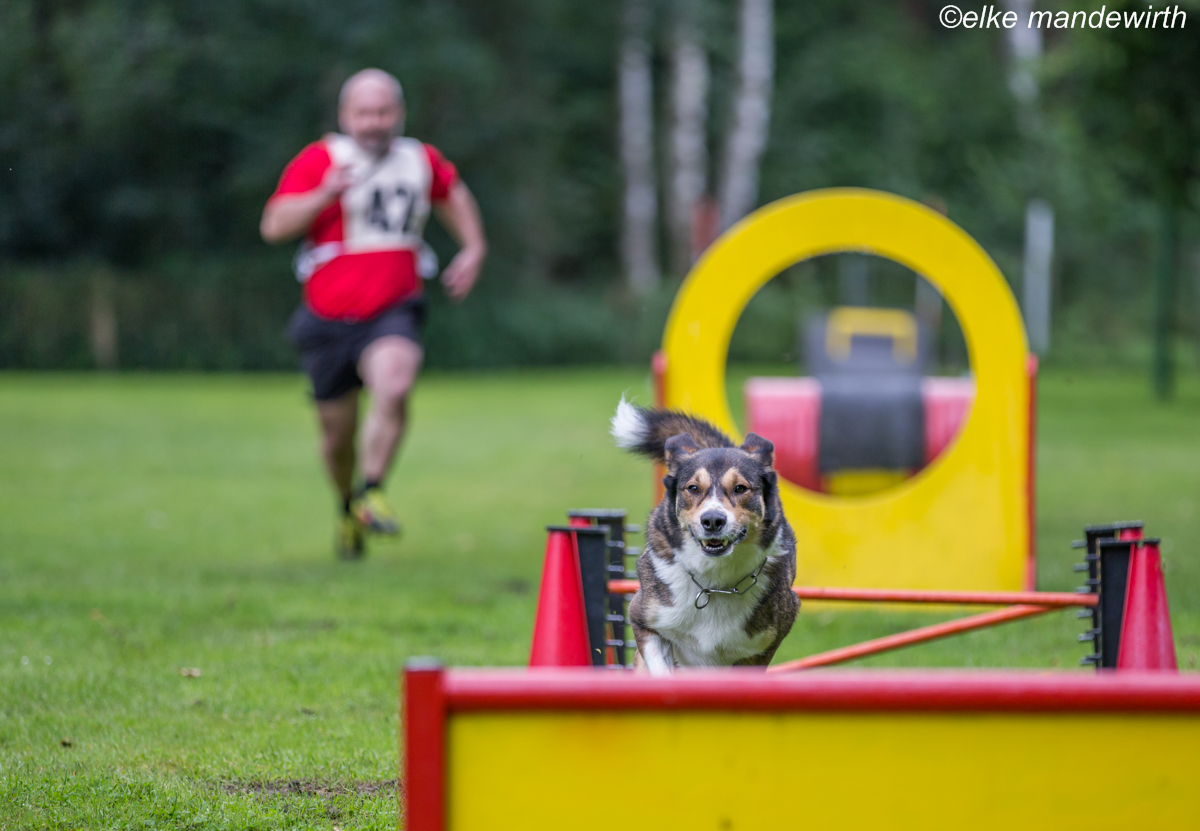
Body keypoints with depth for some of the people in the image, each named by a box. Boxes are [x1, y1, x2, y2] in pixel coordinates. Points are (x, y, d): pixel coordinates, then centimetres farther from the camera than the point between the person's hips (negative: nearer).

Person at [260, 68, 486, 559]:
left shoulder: (421, 160, 6)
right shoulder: (318, 161, -6)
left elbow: (452, 195, 29)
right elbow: (274, 226, -15)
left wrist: (473, 249, 17)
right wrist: (324, 196, -29)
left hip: (393, 314, 1)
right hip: (329, 316, -1)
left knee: (393, 389, -30)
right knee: (337, 430, 9)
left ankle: (371, 494, -15)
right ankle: (347, 507, 38)